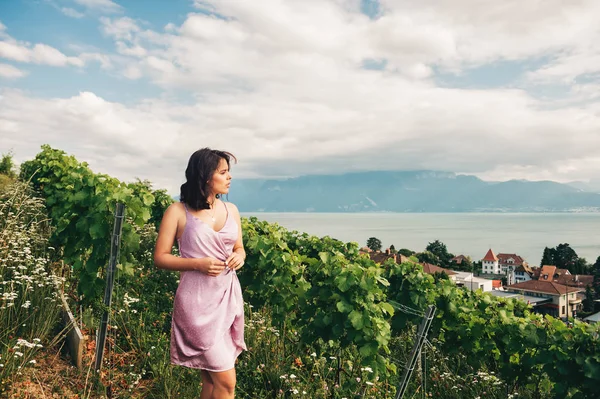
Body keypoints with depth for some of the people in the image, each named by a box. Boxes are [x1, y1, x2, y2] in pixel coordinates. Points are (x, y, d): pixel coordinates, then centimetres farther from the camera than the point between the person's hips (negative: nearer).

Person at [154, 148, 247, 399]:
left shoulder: (231, 209, 7)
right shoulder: (178, 212, -8)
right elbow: (160, 257, -5)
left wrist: (239, 256, -5)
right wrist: (197, 263, -18)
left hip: (229, 296, 6)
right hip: (198, 300, -6)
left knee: (212, 376, 16)